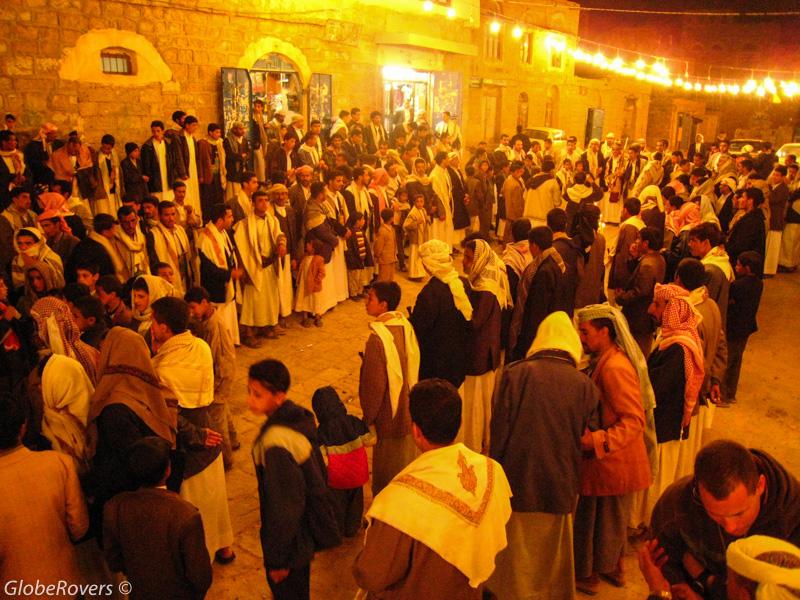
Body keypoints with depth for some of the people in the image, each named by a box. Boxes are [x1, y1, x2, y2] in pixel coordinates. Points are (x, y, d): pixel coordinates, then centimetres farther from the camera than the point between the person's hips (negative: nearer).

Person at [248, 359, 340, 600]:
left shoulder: (275, 444, -33)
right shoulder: (301, 416, -7)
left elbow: (283, 507, -26)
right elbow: (319, 470, 6)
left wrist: (277, 559, -13)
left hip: (291, 538, -8)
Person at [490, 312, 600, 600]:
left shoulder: (515, 373, -10)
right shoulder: (585, 384, -5)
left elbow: (499, 427, -8)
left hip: (517, 482, -1)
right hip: (560, 486, 2)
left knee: (515, 557, 13)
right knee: (552, 559, 19)